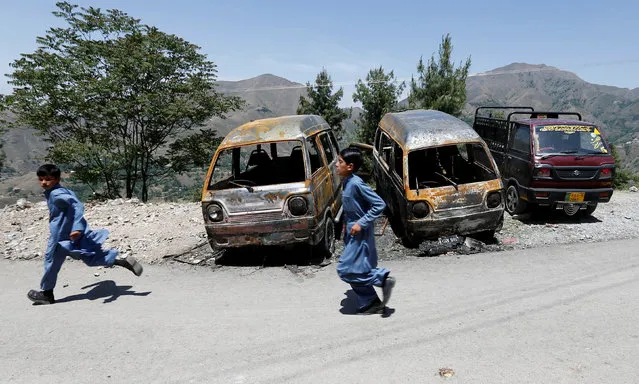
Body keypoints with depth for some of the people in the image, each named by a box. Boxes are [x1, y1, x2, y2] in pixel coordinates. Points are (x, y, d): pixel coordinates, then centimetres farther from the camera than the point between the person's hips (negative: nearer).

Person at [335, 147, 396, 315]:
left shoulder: (356, 183, -21)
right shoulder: (346, 182, 6)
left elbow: (379, 204, -22)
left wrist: (361, 223, -22)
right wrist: (346, 223, 12)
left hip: (360, 234, -9)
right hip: (352, 233, 9)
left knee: (346, 270, -7)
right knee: (355, 270, 13)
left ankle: (383, 278, 2)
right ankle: (369, 303, 24)